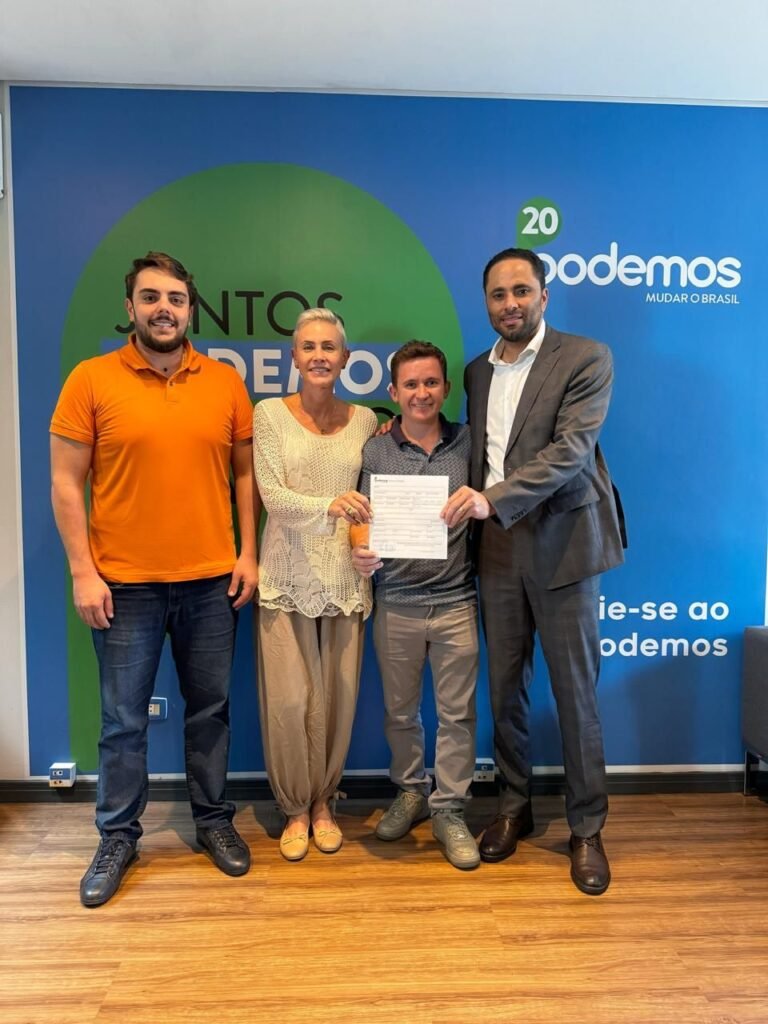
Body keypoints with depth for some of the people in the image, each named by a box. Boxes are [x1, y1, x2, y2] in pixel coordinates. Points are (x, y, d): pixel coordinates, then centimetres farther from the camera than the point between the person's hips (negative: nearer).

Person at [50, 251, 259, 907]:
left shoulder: (226, 382, 3)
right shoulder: (91, 380, -3)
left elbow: (245, 473, 8)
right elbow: (67, 484, -3)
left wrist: (248, 553, 1)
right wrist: (83, 573, -8)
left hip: (211, 581, 2)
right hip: (124, 584, -2)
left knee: (210, 709, 14)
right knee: (123, 720, 10)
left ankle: (214, 819, 33)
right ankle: (118, 837, 30)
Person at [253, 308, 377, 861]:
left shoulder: (365, 419, 5)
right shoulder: (270, 413, -2)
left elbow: (373, 496, 12)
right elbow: (273, 495, -10)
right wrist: (329, 506, -26)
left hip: (345, 576, 2)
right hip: (289, 573, -2)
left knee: (338, 697, 7)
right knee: (289, 699, 0)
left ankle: (323, 802, 31)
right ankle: (295, 808, 25)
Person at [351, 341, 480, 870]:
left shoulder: (468, 443, 2)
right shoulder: (376, 450, 1)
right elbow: (364, 519, 2)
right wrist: (362, 551, -16)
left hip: (455, 601, 0)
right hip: (396, 602, 1)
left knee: (457, 712, 6)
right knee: (400, 711, 15)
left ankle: (449, 810, 23)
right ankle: (411, 791, 37)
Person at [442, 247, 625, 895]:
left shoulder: (586, 359, -5)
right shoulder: (477, 371, 14)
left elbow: (571, 449, -17)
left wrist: (493, 498, -26)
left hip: (562, 546, -5)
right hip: (498, 550, 5)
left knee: (575, 692, 4)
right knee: (504, 688, 12)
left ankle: (587, 829, 22)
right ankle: (514, 807, 31)